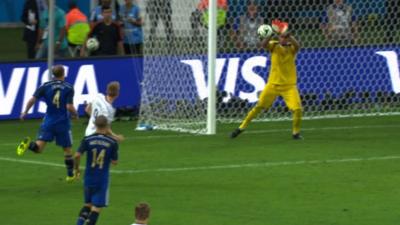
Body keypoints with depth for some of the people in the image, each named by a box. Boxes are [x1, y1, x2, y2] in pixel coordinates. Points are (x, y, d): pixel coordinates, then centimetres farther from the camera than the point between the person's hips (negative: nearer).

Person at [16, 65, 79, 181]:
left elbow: (32, 100, -6)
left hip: (48, 121, 1)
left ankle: (29, 144, -38)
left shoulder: (46, 86, 0)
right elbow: (69, 107, -15)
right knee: (67, 149, 16)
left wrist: (25, 112, 10)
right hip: (63, 123, -1)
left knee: (38, 147, -4)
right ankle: (70, 174, 26)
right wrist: (75, 114, 7)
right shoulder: (69, 88, -8)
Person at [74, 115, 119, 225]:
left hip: (89, 178, 2)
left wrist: (76, 168, 4)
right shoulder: (112, 142, -7)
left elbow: (77, 155, -13)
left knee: (88, 203, 19)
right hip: (102, 179, -2)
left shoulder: (87, 140, -6)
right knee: (97, 206, 2)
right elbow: (114, 161, -3)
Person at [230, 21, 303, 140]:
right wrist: (270, 35, -45)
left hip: (289, 86, -1)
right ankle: (242, 127, 19)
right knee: (259, 106, 5)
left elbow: (297, 46, -28)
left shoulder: (291, 47, -4)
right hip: (273, 84, 1)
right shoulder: (274, 45, -3)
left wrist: (289, 36, -47)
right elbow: (264, 44, -24)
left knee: (297, 109, -14)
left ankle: (296, 132, 9)